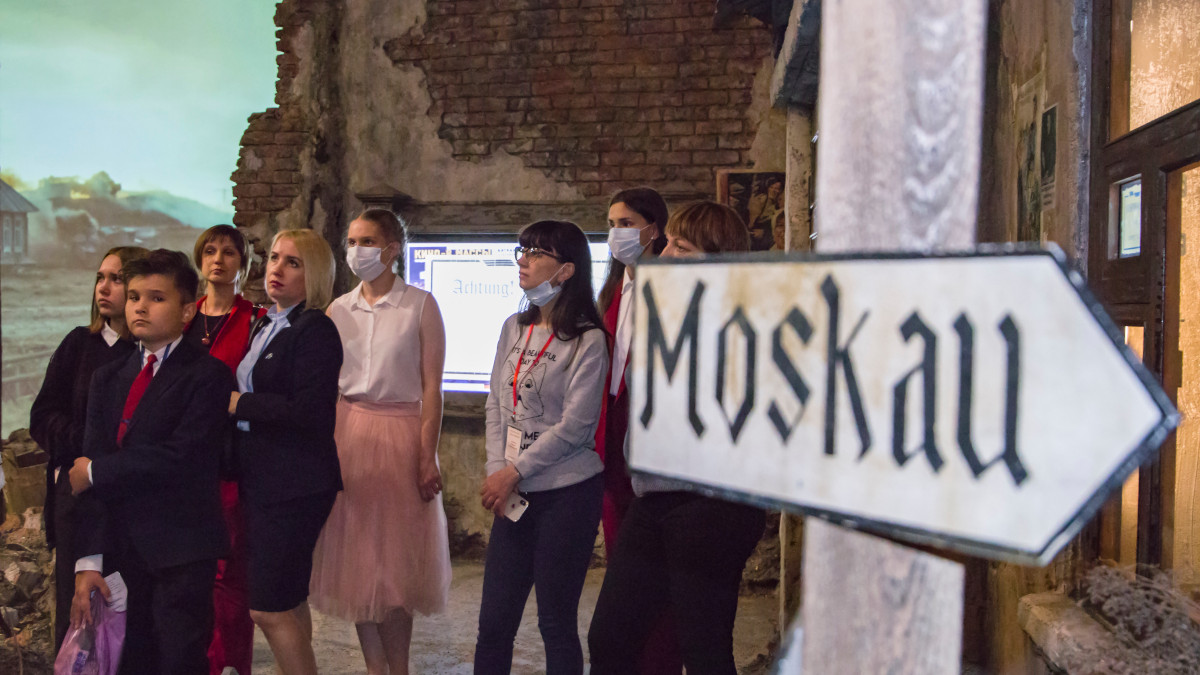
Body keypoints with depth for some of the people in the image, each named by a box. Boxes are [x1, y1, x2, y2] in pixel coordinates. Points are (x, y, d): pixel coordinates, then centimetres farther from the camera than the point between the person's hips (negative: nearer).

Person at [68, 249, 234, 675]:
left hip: (183, 556, -6)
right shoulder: (108, 379, 14)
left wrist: (96, 472, -6)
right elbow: (90, 469, 7)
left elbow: (180, 457, -18)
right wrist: (88, 560, -1)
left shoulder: (208, 375, -6)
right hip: (122, 551, 6)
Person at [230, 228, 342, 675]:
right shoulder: (263, 326, 15)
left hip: (295, 483, -9)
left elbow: (309, 412, -22)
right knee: (288, 602, 17)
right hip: (260, 481, 9)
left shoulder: (316, 330, -13)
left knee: (269, 608, -8)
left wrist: (238, 402, -15)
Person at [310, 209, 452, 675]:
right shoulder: (338, 310, 9)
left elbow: (431, 387, -7)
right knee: (356, 557, 5)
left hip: (401, 434, -3)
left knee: (396, 558, 0)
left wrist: (428, 456, -13)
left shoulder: (420, 306, -2)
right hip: (348, 433, 4)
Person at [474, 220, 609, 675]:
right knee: (494, 620, 8)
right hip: (514, 495, 6)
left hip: (567, 493, -6)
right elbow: (496, 405, 10)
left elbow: (574, 427, -14)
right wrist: (496, 471, -2)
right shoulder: (515, 328, 10)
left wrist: (514, 472, -11)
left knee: (556, 622, 4)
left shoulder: (587, 340, -10)